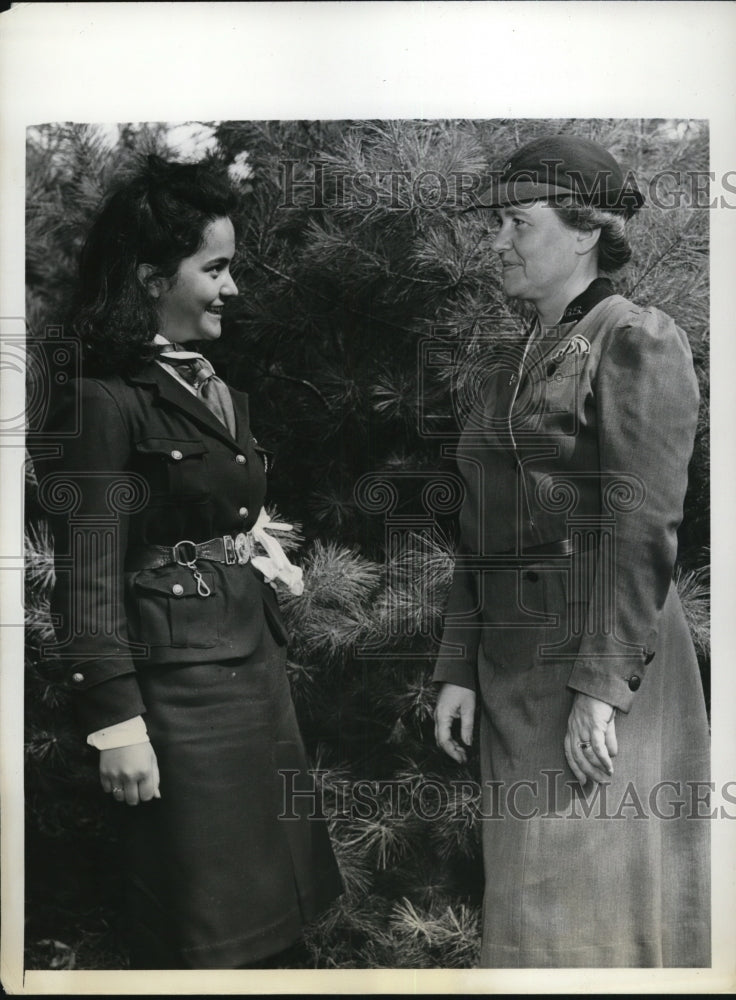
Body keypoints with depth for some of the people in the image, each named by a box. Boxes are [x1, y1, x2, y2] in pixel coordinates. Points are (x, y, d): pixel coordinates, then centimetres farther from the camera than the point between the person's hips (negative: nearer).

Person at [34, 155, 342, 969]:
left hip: (256, 665, 8)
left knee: (274, 910, 19)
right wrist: (116, 722, -17)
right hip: (176, 686, -8)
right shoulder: (105, 401, -14)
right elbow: (87, 580, -16)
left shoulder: (214, 390, 11)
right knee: (202, 934, 10)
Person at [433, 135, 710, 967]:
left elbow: (641, 528, -16)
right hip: (514, 665, 8)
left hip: (602, 657, -7)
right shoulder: (509, 360, 16)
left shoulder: (638, 343, -6)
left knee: (582, 905, 1)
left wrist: (601, 687, -21)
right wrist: (458, 669, 9)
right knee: (531, 891, 15)